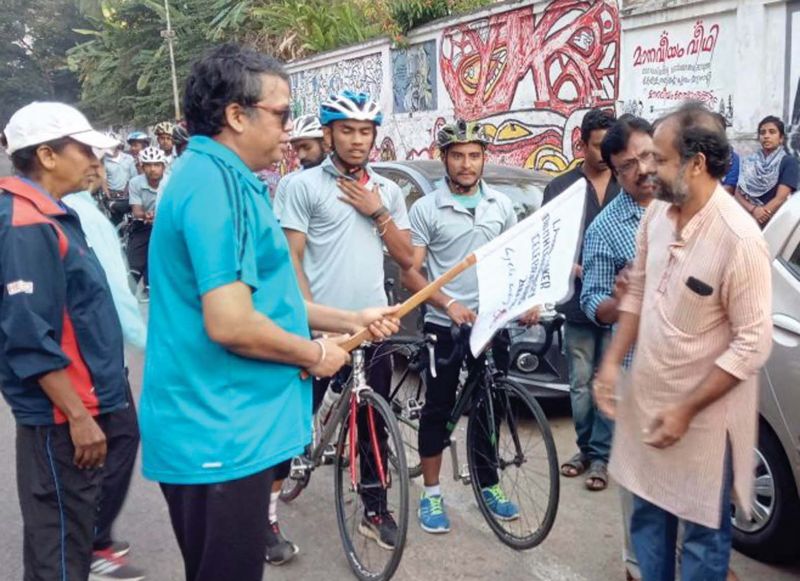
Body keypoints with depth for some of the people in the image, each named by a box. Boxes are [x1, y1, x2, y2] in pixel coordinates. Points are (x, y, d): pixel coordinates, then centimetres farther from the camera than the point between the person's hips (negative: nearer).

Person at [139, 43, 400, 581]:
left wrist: (350, 321, 16)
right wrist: (315, 353, -12)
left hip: (221, 423, 10)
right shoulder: (217, 183, -20)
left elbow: (260, 297, 20)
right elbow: (231, 324, -28)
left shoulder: (221, 178, 14)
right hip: (219, 431, -10)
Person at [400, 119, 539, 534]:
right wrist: (449, 304, -22)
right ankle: (431, 495, 17)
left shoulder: (502, 205, 6)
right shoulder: (426, 209, -5)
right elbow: (410, 272, -8)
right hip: (444, 326, -3)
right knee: (437, 409, 5)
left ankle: (488, 485, 28)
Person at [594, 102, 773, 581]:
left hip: (703, 414, -6)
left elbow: (753, 344, -20)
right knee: (648, 516, 21)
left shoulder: (738, 239, -23)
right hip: (646, 396, 6)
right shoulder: (657, 213, -3)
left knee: (702, 533, 11)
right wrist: (613, 361, 2)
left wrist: (686, 410, -18)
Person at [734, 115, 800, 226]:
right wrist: (753, 209, -14)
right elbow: (738, 193, 5)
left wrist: (756, 218, -15)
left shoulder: (789, 162, 1)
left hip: (773, 221, -3)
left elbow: (780, 198, -8)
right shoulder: (750, 161, 12)